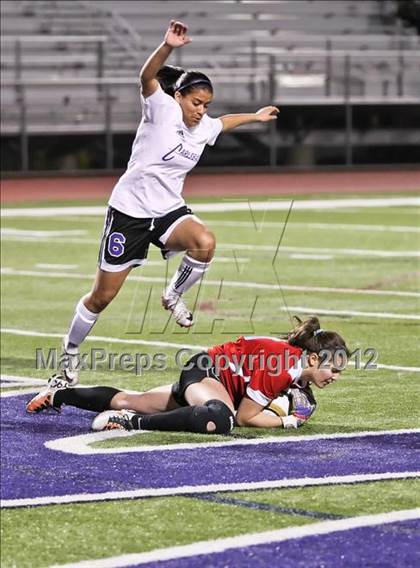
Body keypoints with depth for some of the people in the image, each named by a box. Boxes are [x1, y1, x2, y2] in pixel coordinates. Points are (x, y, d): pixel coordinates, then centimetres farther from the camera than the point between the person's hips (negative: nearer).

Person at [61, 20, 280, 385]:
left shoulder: (203, 128, 5)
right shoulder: (162, 109, -13)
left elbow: (224, 122, 30)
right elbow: (147, 77, -32)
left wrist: (254, 116, 39)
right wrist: (168, 47, -48)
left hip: (169, 210, 5)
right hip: (130, 209, -5)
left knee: (205, 242, -29)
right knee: (103, 295, 2)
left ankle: (174, 296, -3)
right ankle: (71, 349, 25)